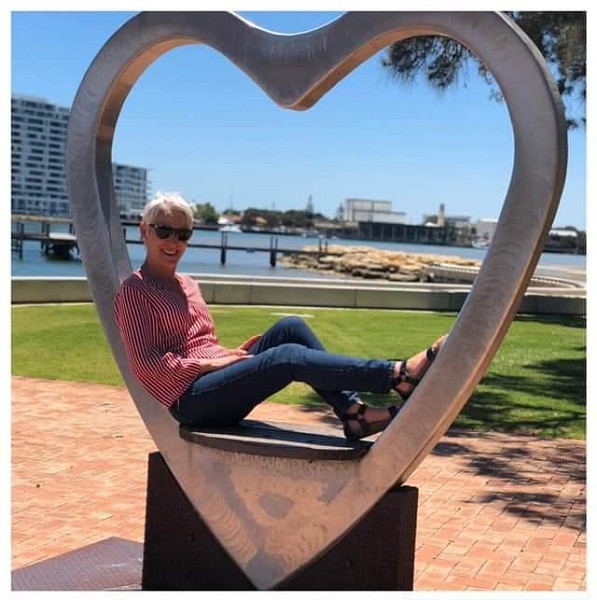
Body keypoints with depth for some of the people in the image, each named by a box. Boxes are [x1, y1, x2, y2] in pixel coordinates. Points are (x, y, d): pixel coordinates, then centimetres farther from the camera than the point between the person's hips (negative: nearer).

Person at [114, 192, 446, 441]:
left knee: (290, 327, -13)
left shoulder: (188, 285, 20)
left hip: (219, 385, 8)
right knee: (288, 356, -27)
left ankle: (353, 412, -23)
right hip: (191, 398, -8)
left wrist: (232, 354, 4)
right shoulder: (134, 291, -2)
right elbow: (146, 362, -11)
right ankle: (401, 375, -35)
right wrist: (213, 362, -14)